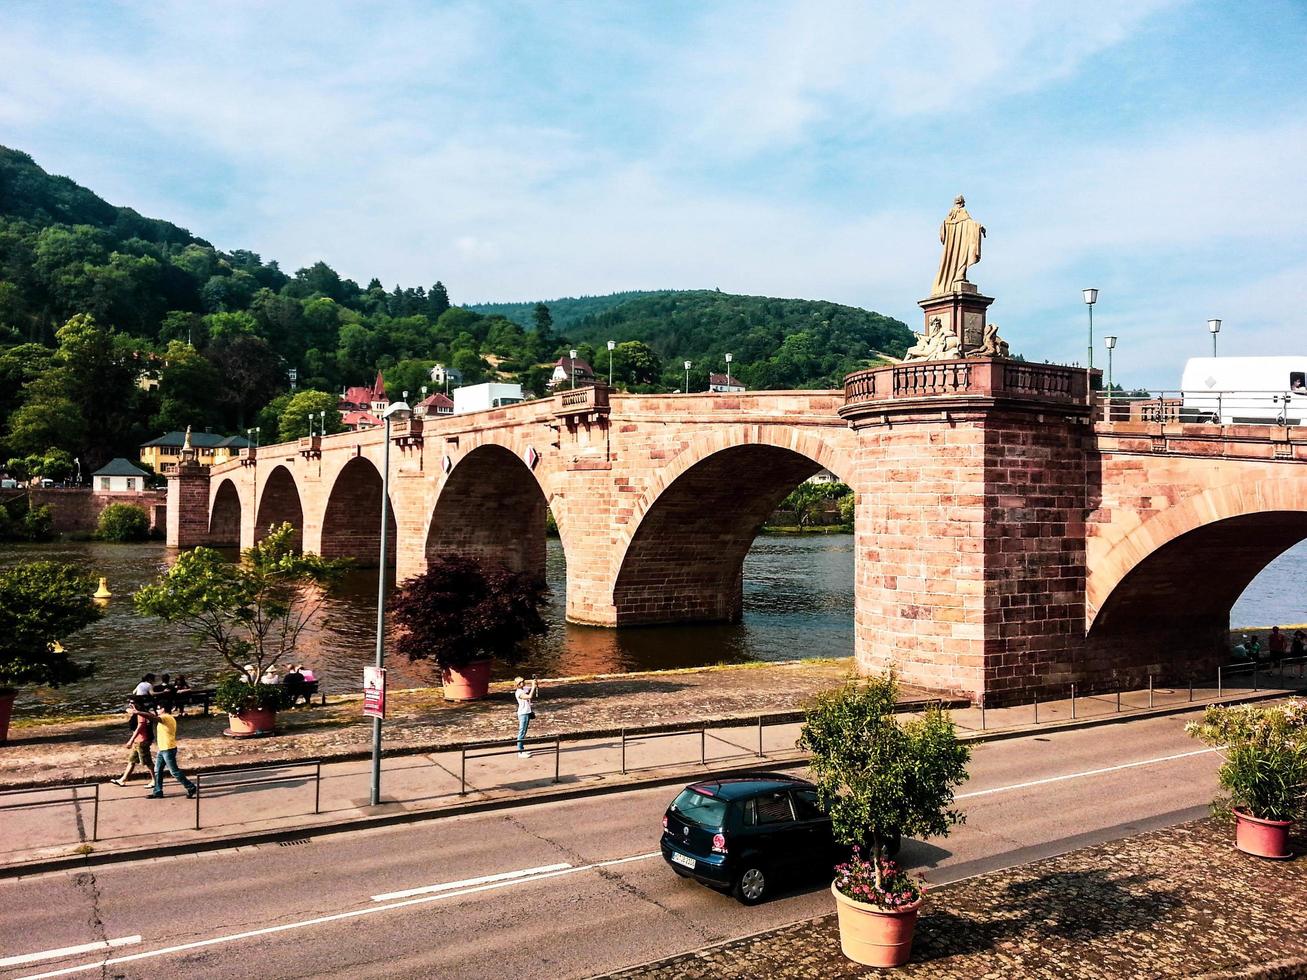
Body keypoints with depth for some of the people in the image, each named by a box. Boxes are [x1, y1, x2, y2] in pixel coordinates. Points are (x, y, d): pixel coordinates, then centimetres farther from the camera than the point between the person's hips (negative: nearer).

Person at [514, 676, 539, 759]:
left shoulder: (524, 689, 9)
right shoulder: (519, 692, -17)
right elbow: (530, 696, -31)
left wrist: (536, 685, -2)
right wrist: (533, 686, -23)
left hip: (527, 713, 9)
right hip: (523, 714, -9)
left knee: (523, 733, 16)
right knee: (522, 732, -6)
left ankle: (522, 750, 25)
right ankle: (520, 753, -3)